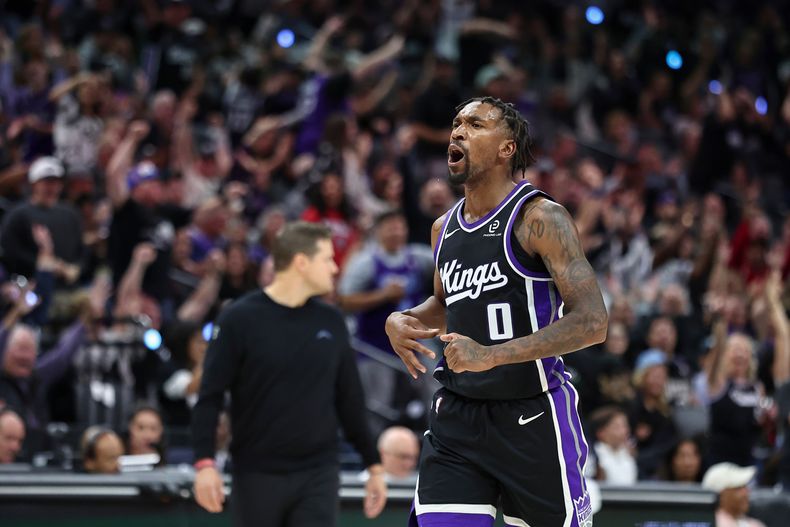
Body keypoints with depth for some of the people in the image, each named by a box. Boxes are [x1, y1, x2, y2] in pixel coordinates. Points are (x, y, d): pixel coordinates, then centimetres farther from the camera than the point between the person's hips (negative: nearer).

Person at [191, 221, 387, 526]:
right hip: (257, 474, -3)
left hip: (318, 474, 3)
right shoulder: (240, 319, -6)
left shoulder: (331, 323, 6)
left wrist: (374, 465, 12)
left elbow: (350, 400, 13)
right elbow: (210, 397, -7)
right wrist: (205, 463, -16)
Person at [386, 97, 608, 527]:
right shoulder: (444, 229, 11)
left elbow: (592, 322, -20)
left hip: (532, 415, -5)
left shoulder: (539, 218, -12)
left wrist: (492, 355, -28)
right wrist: (403, 321, 6)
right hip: (457, 419, 5)